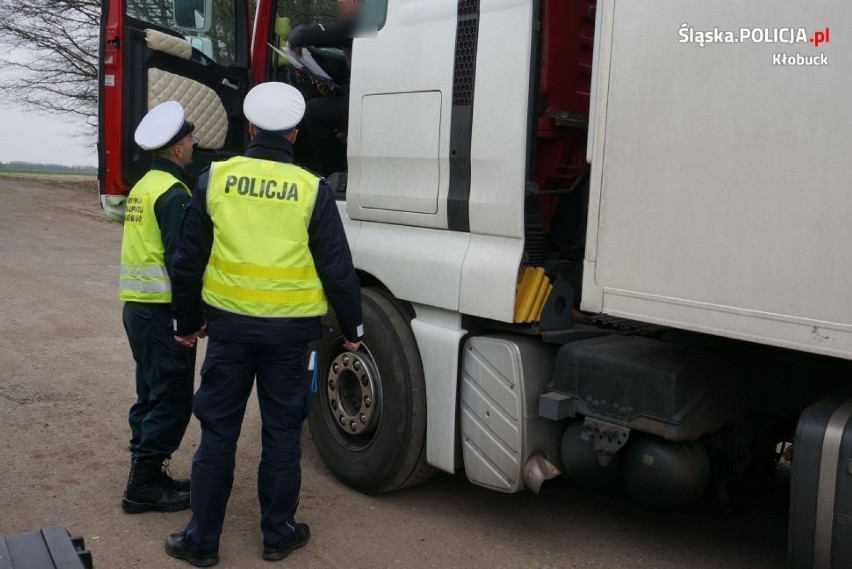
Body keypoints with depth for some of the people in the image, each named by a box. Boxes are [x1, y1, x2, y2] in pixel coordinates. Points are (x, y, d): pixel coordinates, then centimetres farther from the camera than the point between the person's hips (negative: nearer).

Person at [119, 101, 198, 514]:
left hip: (137, 306, 10)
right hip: (163, 310, -10)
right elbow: (180, 260, -21)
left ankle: (147, 474, 25)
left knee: (152, 393, 17)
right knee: (172, 398, -3)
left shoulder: (143, 186, 15)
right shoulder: (174, 193, -16)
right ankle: (145, 486, 3)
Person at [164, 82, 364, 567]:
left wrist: (186, 321, 16)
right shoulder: (313, 191, -5)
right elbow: (337, 269, -3)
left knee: (218, 430, 10)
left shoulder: (215, 179, -1)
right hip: (290, 328, -1)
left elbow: (189, 259, 4)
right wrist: (353, 328, 10)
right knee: (282, 432, 11)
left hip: (229, 323, 1)